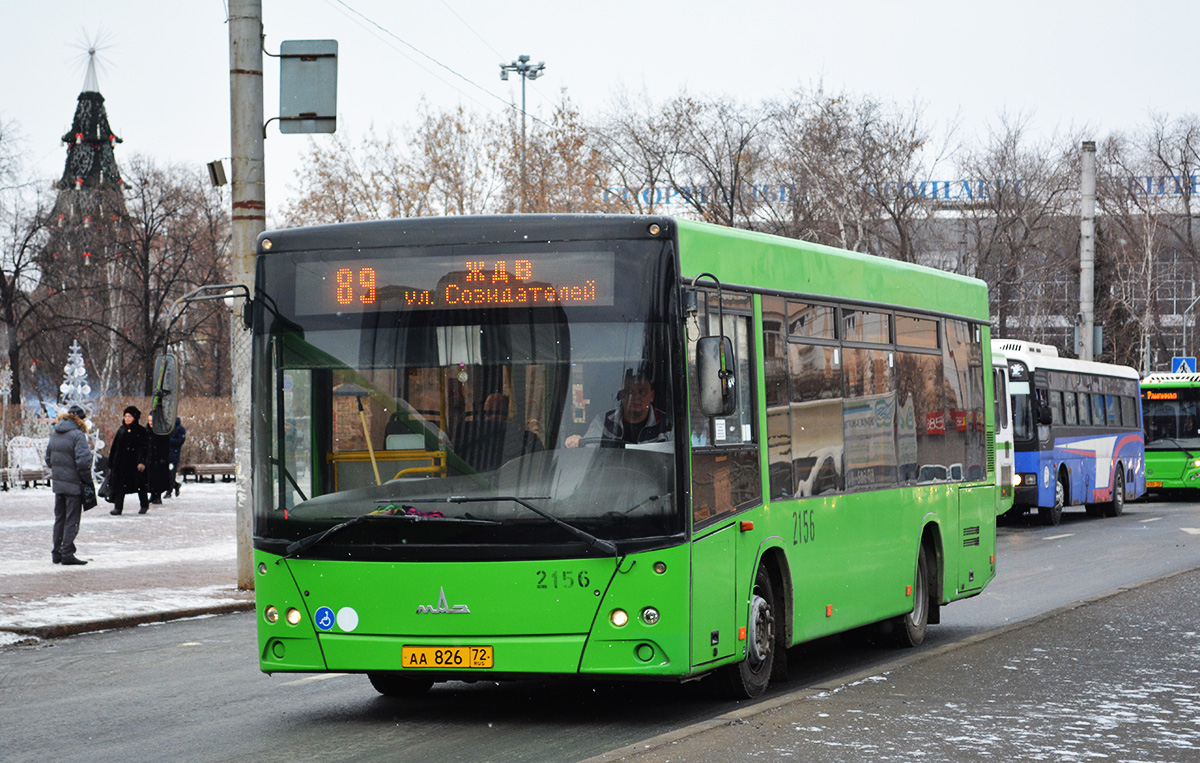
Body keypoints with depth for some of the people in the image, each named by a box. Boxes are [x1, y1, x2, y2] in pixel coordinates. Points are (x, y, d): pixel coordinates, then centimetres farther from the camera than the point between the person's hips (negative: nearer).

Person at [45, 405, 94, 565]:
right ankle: (67, 553, 0)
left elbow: (48, 459, 14)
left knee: (59, 519, 16)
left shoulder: (54, 433, 8)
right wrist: (88, 481, -10)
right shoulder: (77, 435, -15)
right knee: (72, 520, 0)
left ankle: (56, 553, 18)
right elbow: (83, 461, -20)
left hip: (58, 483, 7)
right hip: (74, 484, -7)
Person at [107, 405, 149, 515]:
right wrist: (110, 463, 9)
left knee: (140, 485, 6)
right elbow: (114, 447, 12)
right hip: (121, 463, 3)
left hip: (135, 463, -3)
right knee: (120, 485, -4)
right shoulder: (121, 430, 10)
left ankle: (144, 505, 24)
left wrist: (142, 462, -19)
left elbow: (144, 448, -7)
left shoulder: (141, 431, -2)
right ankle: (118, 507, -4)